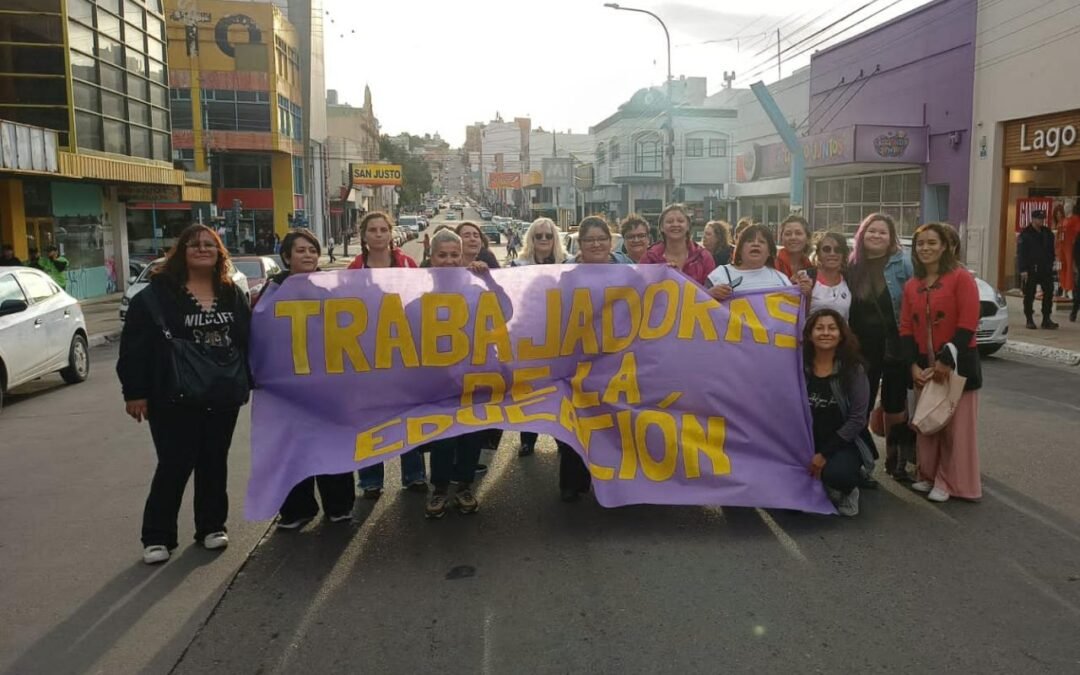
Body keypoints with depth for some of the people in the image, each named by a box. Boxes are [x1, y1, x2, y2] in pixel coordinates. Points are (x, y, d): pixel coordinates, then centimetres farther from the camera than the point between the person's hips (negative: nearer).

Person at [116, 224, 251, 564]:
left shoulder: (233, 294, 9)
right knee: (174, 465, -1)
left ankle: (212, 526, 25)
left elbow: (248, 340, 14)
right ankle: (157, 536, 13)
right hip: (174, 397, -4)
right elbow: (135, 345, -7)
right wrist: (135, 392, -10)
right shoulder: (157, 295, -6)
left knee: (215, 462, 11)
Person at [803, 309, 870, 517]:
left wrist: (825, 453, -16)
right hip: (807, 442, 2)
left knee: (837, 473, -34)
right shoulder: (799, 367, -2)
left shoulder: (853, 370, -7)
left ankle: (846, 491, 6)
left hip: (843, 443, -2)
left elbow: (857, 419, -11)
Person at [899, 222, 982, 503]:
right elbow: (906, 329, 8)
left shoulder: (961, 278, -6)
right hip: (924, 366, 5)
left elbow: (968, 325, -12)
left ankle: (950, 483, 11)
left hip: (957, 364, -5)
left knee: (956, 426, 0)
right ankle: (929, 476, 25)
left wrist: (946, 360, -16)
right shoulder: (911, 285, 11)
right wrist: (913, 365, -4)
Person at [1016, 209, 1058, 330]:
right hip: (1030, 270, -5)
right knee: (1029, 295, 1)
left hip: (1045, 269, 5)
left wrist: (1050, 264, 7)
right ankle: (1030, 320, 9)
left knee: (1049, 293, 2)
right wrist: (1023, 270, -15)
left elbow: (1051, 251, 16)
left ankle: (1046, 319, 9)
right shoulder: (1025, 234, -6)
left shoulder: (1048, 233, 11)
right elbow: (1021, 253, -10)